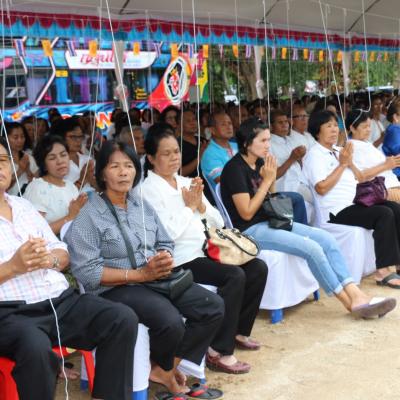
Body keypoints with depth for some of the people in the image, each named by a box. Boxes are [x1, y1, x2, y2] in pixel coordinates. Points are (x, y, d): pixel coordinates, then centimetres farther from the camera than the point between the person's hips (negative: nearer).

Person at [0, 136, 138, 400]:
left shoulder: (24, 205, 20)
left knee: (124, 319, -14)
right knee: (36, 347, -37)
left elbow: (64, 255, 19)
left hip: (62, 301, 6)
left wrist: (51, 259, -3)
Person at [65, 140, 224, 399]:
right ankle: (164, 368, 4)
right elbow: (86, 272, -16)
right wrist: (141, 274, -19)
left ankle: (168, 369, 0)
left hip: (156, 279, 7)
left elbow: (166, 243, 17)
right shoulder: (89, 217, -8)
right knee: (171, 321, -31)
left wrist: (166, 258, -10)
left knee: (213, 307, -9)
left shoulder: (142, 205, 13)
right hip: (115, 289, -7)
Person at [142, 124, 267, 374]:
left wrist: (201, 205, -4)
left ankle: (239, 329, 13)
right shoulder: (149, 189, -7)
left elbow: (218, 222, 14)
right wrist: (189, 206, -9)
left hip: (205, 251, 8)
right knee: (234, 276, -26)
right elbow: (167, 233, -20)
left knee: (258, 268, -3)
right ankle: (219, 352, -19)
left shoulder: (187, 183, 15)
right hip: (179, 260, -8)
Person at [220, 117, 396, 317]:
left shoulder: (259, 163, 10)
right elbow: (247, 213, -18)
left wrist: (271, 179, -3)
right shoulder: (235, 168, -15)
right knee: (311, 248, -22)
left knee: (326, 239, -8)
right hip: (250, 230, -9)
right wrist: (267, 180, -13)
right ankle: (349, 302, -8)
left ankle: (356, 295, -13)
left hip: (269, 222, 9)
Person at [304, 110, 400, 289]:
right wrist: (342, 164, -11)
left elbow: (361, 180, 18)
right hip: (337, 211, -8)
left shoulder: (339, 152, 19)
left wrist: (350, 163, -1)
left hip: (355, 203, 8)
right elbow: (321, 188, -18)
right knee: (385, 214, -24)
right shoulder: (315, 155, -5)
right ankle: (383, 271, -23)